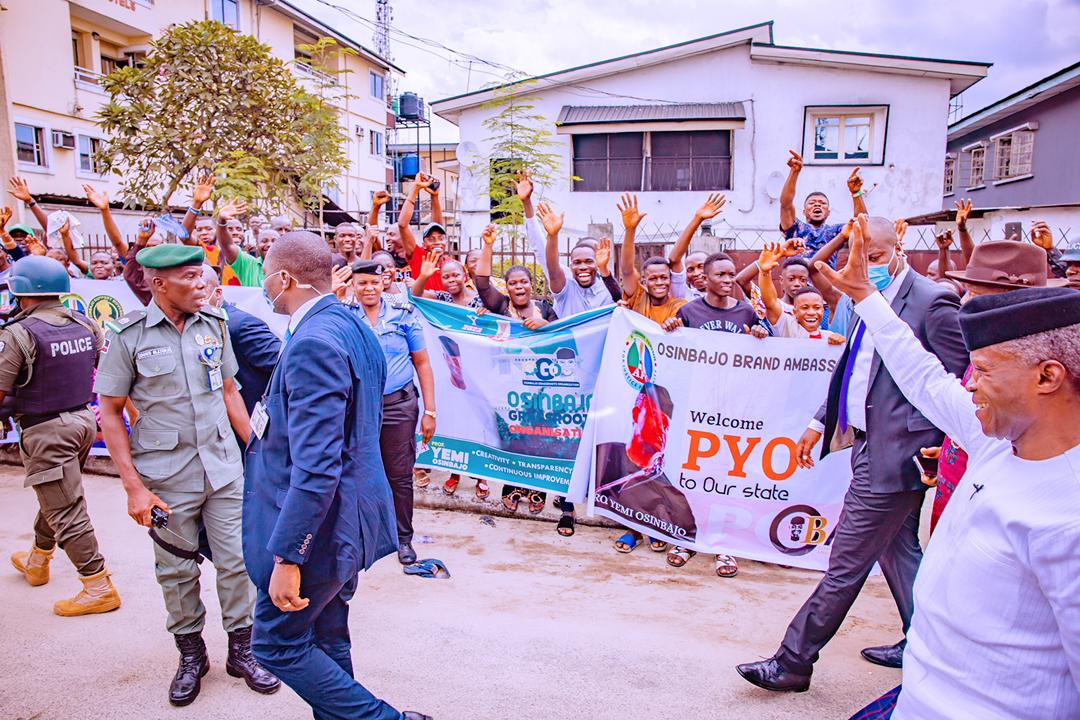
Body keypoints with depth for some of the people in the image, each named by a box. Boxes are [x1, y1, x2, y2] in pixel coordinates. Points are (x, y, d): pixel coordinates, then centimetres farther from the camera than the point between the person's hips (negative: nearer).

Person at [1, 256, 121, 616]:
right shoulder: (86, 325, 2)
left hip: (46, 431, -7)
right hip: (83, 419, 8)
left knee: (67, 514, -1)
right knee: (57, 497, 26)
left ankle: (99, 588, 3)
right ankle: (37, 562, 47)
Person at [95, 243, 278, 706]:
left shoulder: (214, 324, 2)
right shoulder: (128, 335, -8)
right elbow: (110, 412, -4)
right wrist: (133, 486, -9)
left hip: (223, 468, 3)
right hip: (166, 476, -2)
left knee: (236, 561, 7)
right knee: (176, 571, 11)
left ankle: (241, 650, 25)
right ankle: (191, 655, 32)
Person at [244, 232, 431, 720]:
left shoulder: (313, 343, -25)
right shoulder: (350, 324, 6)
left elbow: (315, 468, -29)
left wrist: (286, 556, -24)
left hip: (316, 527, -9)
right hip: (346, 515, 9)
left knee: (278, 643, 8)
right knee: (326, 641, 21)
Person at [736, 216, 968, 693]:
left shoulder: (932, 301, -14)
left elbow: (959, 384, -12)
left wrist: (940, 447, -14)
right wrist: (820, 422, 18)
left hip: (894, 451, -9)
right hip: (871, 443, 9)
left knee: (846, 563, -1)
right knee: (898, 550, 22)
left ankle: (793, 662, 9)